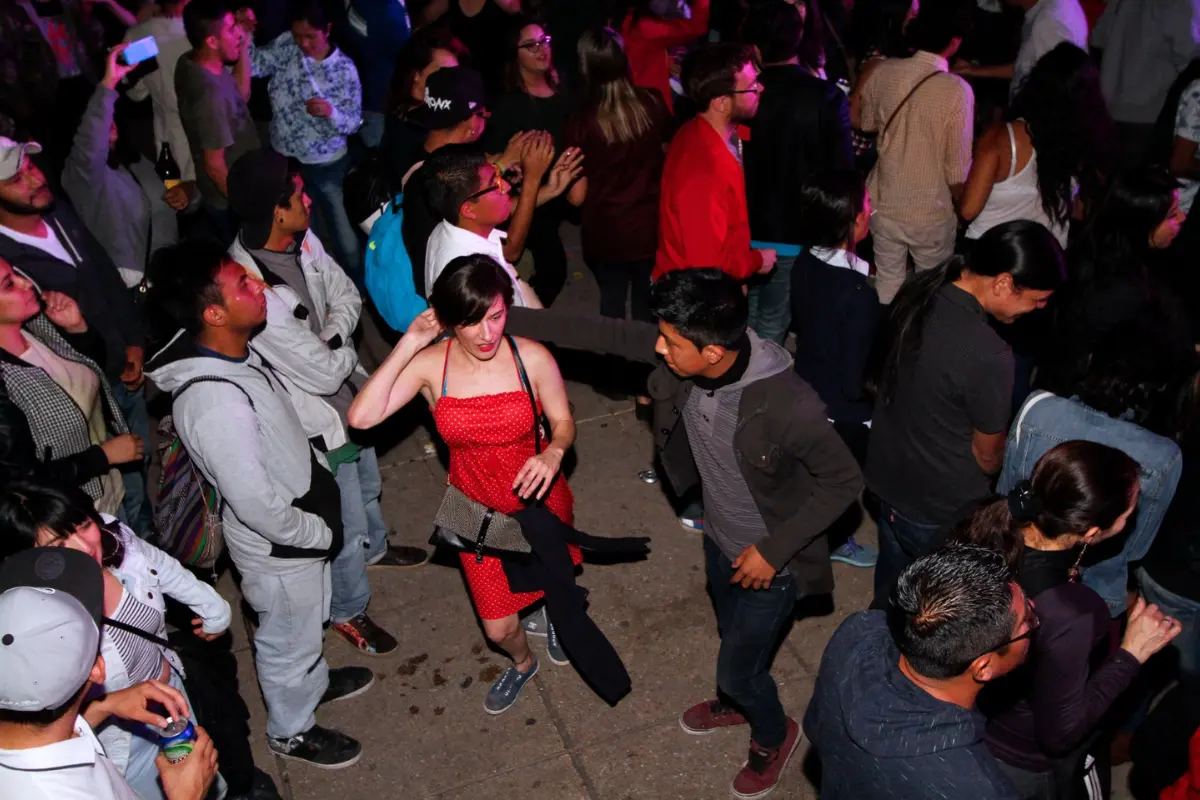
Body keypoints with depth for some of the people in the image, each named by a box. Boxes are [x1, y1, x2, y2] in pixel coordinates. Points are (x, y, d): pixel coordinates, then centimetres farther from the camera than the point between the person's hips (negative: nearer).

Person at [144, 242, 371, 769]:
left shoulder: (234, 352, -8)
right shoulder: (215, 401, -37)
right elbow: (255, 503, -32)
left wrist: (319, 501, 12)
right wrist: (319, 533, -16)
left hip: (301, 520, 8)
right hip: (279, 547, -8)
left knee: (308, 621, 32)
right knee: (288, 640, 19)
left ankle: (314, 682, 59)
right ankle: (292, 730, 46)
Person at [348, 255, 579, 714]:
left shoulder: (533, 359, -20)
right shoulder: (428, 365, -19)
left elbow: (563, 423, -7)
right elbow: (361, 417, -31)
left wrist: (553, 452, -30)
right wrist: (408, 344, -29)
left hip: (538, 499, 0)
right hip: (478, 512, 0)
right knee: (498, 628, 8)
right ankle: (522, 663, 47)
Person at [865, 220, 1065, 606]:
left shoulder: (917, 291, -13)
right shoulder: (989, 357, -35)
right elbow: (988, 456, -16)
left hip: (886, 474, 7)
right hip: (942, 507, -7)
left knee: (892, 581, 32)